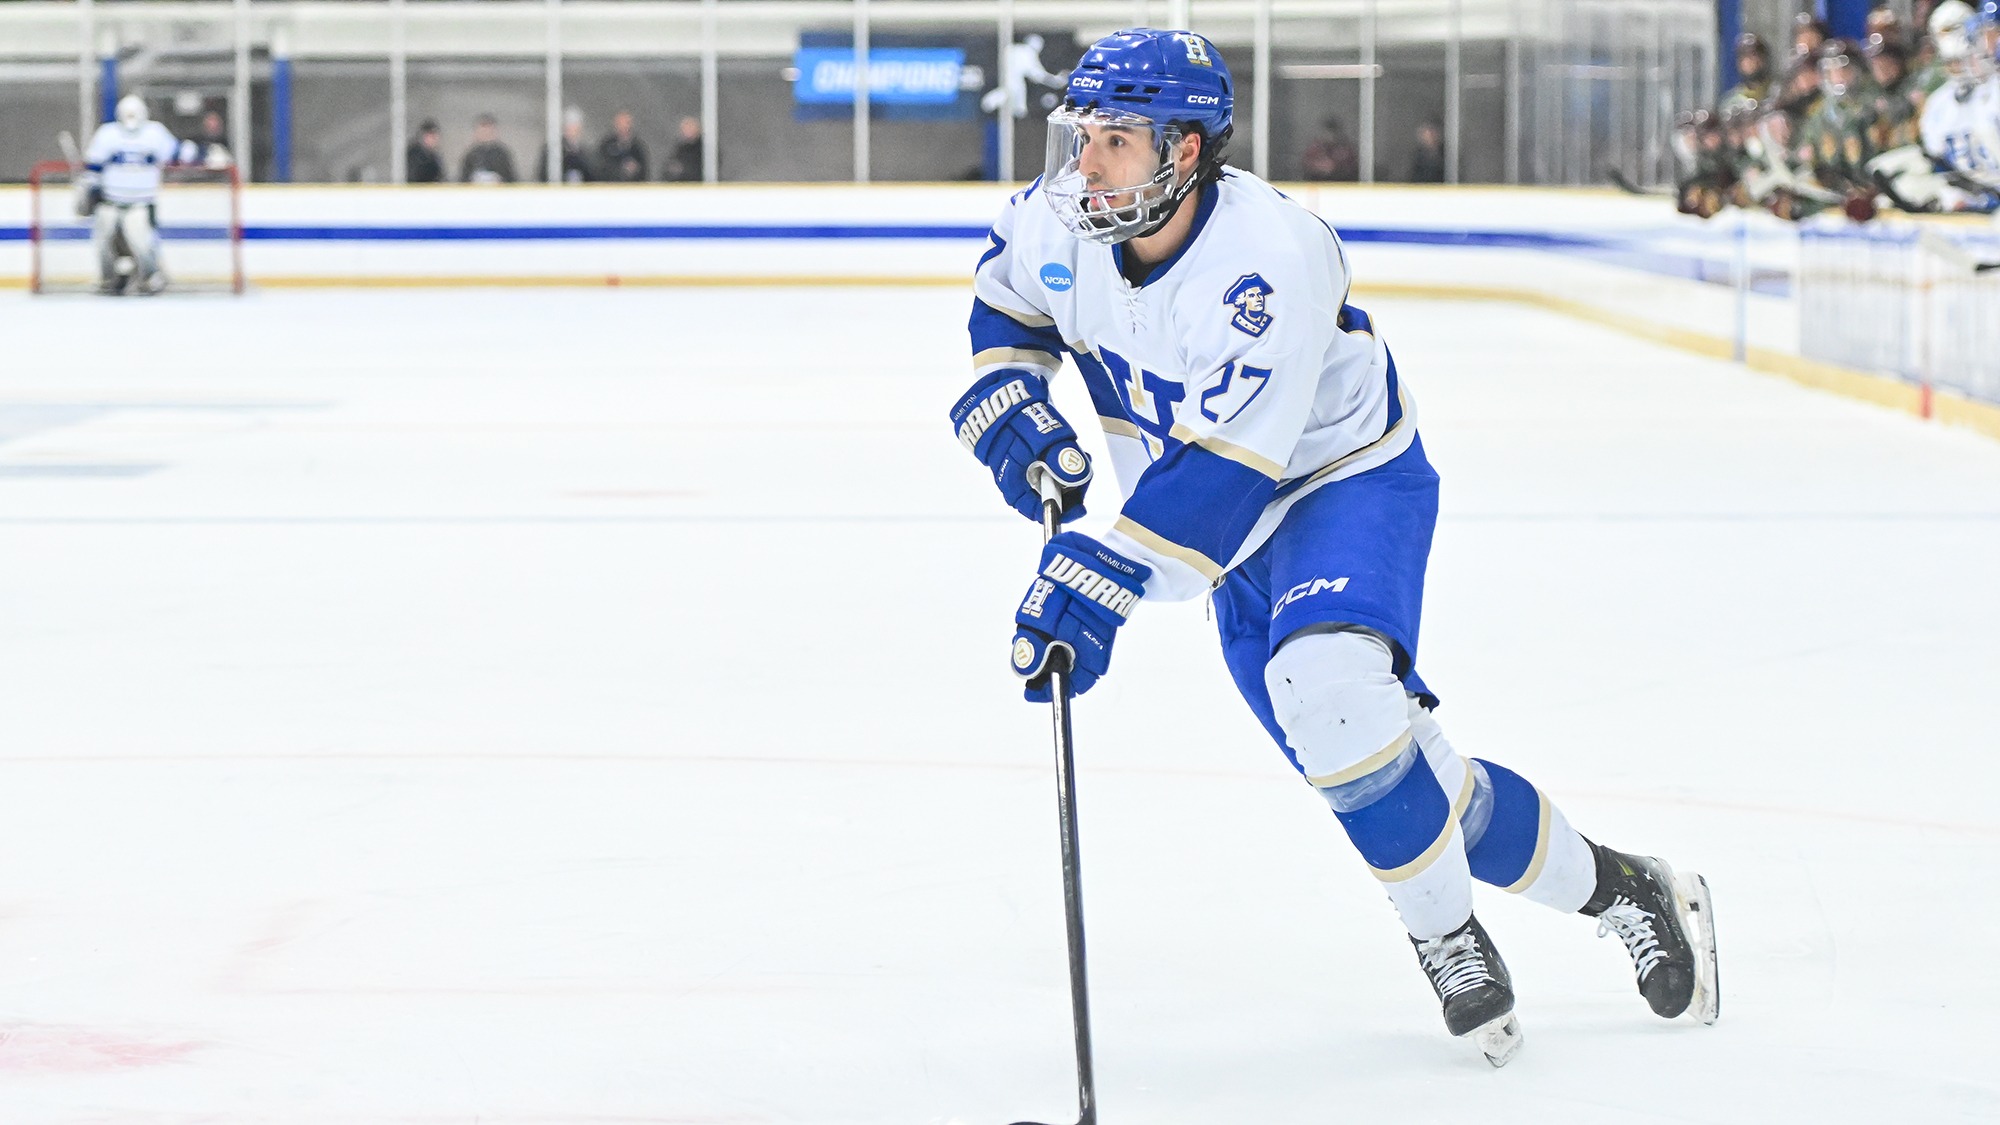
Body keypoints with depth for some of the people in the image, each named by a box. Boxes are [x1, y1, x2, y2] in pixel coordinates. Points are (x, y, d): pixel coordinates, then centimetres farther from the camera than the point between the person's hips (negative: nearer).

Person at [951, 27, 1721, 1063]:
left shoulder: (1270, 258, -32)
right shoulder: (1059, 221, -12)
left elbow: (1219, 472, -37)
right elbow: (1003, 305, 12)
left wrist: (1099, 586, -41)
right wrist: (1009, 409, -6)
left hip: (1348, 480, -7)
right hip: (1240, 525, 7)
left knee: (1326, 684, -34)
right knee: (1366, 759, 6)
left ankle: (1447, 936, -13)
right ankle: (1613, 888, 23)